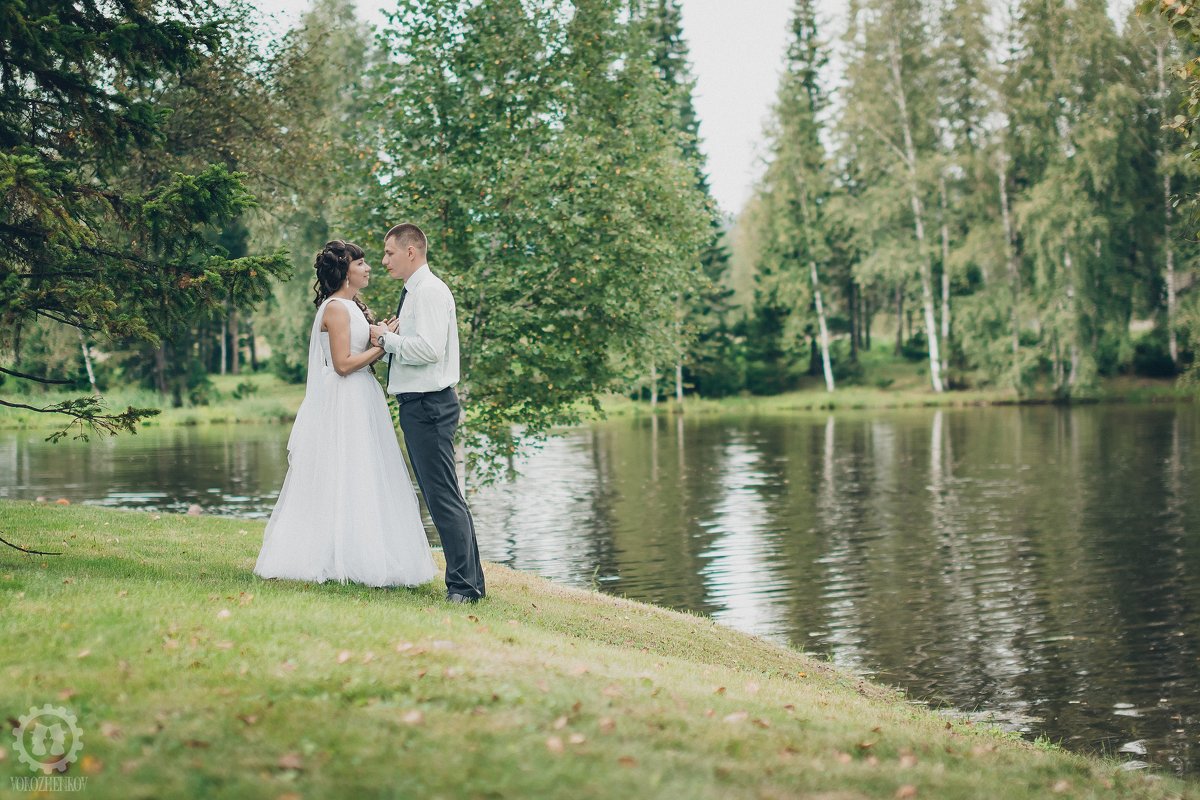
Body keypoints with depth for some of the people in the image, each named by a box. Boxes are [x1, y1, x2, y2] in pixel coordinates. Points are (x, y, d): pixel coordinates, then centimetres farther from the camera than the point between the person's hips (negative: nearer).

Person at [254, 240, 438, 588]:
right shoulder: (336, 308, -13)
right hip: (344, 405, -10)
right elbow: (343, 363, -18)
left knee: (361, 484, 10)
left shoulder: (350, 307, 17)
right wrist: (383, 346, -13)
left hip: (360, 402, 10)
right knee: (344, 483, -6)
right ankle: (340, 560, -1)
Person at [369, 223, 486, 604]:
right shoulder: (414, 292, 18)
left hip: (428, 405, -11)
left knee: (443, 497, -9)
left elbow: (429, 348, -25)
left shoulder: (430, 291, -14)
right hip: (418, 405, 11)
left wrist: (387, 339, -13)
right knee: (441, 496, 14)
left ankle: (464, 585, -6)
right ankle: (469, 580, 21)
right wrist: (386, 337, 5)